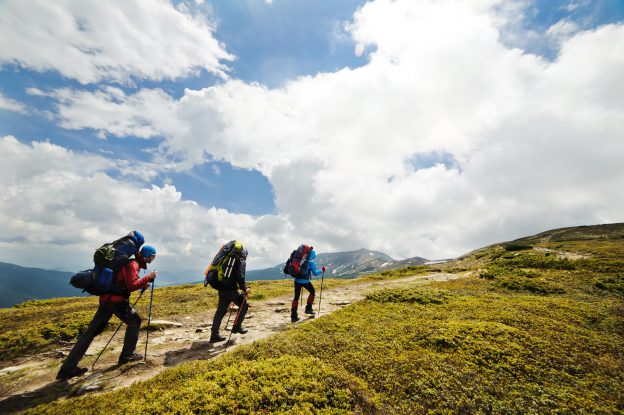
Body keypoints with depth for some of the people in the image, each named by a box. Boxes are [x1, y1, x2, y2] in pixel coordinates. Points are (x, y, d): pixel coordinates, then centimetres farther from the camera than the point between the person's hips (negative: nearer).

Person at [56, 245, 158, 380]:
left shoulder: (131, 263, 16)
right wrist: (148, 277, -16)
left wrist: (144, 284, 13)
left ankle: (67, 369, 14)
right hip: (117, 300, -9)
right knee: (134, 322, 6)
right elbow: (132, 286, -22)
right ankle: (127, 355, 12)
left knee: (92, 330, 10)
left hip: (106, 299, 9)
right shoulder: (132, 264, -15)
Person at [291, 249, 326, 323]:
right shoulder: (311, 262, -4)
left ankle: (293, 315, 8)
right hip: (305, 281, -4)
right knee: (312, 291, 22)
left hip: (297, 280, 4)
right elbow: (315, 273, -9)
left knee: (296, 297, 11)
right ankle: (308, 308, 22)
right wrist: (321, 270, 7)